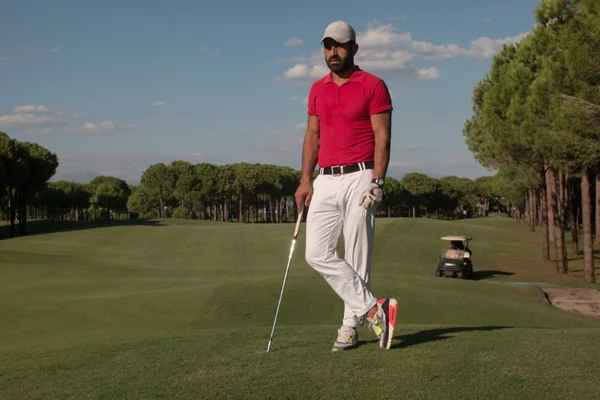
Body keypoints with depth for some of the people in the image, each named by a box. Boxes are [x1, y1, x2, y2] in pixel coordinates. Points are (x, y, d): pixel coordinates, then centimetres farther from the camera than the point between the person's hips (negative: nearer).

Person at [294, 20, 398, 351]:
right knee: (317, 253, -4)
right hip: (325, 181, 6)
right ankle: (373, 308, -1)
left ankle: (351, 325, 9)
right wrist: (305, 180, 5)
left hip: (359, 178, -6)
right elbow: (312, 136, 15)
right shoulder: (317, 89, 15)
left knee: (356, 257, -2)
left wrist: (377, 182, -16)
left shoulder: (373, 85, -3)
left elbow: (382, 136, -7)